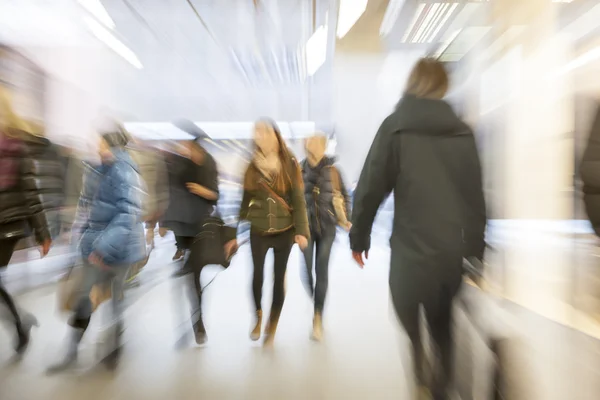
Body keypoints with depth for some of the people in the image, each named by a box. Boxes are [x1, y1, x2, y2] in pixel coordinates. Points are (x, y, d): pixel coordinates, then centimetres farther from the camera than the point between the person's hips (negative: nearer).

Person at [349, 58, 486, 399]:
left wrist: (359, 238, 2)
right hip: (453, 251, 5)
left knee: (409, 329, 17)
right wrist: (475, 244, 18)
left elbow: (370, 188, -10)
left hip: (410, 251, -4)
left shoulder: (395, 127, -6)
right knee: (442, 324, 24)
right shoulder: (464, 132, 4)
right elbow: (476, 195, 7)